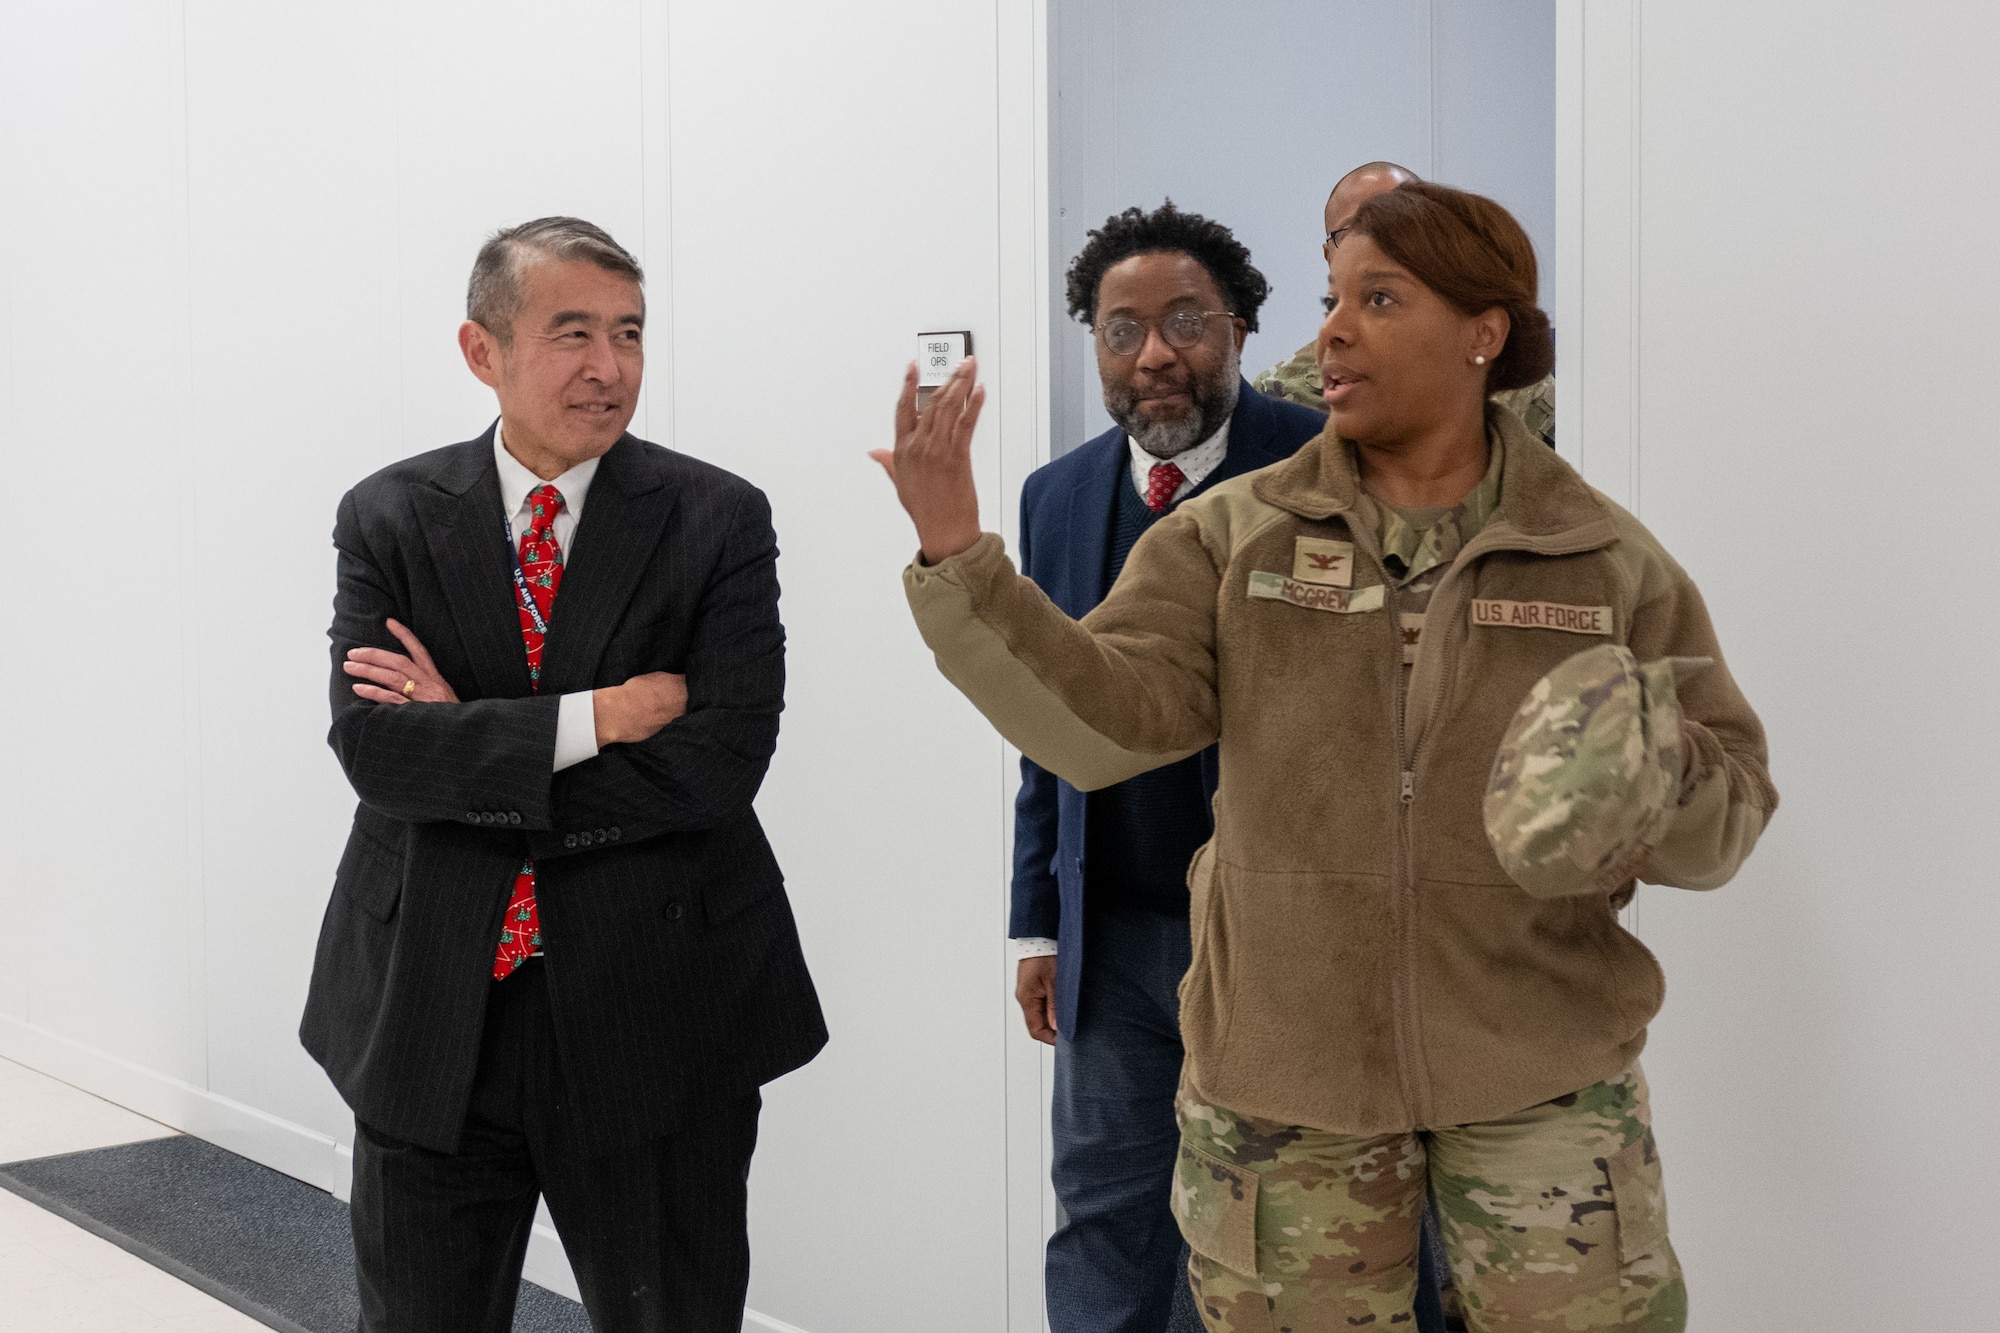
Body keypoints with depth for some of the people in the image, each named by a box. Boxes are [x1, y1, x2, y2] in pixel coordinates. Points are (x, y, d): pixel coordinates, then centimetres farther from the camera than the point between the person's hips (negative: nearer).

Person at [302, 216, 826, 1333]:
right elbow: (372, 745, -12)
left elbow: (724, 763, -15)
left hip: (656, 1019, -1)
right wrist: (598, 717, -20)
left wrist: (467, 746, -14)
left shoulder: (718, 519, -4)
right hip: (432, 1021, 2)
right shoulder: (389, 519, 1)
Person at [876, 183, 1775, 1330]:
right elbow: (1102, 720, -13)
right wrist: (957, 557, -24)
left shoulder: (1608, 560, 0)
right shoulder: (1235, 536, 1)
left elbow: (1727, 816, 1)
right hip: (1288, 1066, 1)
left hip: (1536, 1064, 0)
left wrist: (1661, 781, -22)